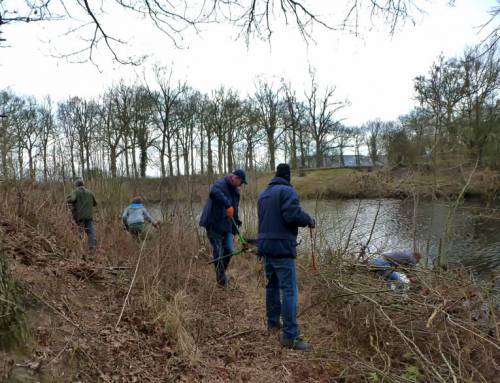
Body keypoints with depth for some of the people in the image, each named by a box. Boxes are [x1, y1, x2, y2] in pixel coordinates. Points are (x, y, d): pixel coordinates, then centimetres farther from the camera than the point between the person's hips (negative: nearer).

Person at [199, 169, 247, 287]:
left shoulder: (235, 191, 16)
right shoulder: (220, 184, -11)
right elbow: (214, 192, -36)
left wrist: (236, 223, 19)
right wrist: (228, 205, -42)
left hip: (227, 226, 8)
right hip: (214, 225, -7)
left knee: (229, 250, 3)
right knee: (218, 251, -4)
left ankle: (221, 274, 24)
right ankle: (221, 277, 11)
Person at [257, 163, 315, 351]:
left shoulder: (263, 194, 17)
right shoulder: (287, 191, -10)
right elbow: (293, 215, -22)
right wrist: (309, 219, -5)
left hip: (265, 245, 9)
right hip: (281, 247, -9)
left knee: (272, 285, 20)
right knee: (289, 290, -7)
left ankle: (273, 323, 33)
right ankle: (289, 336, -6)